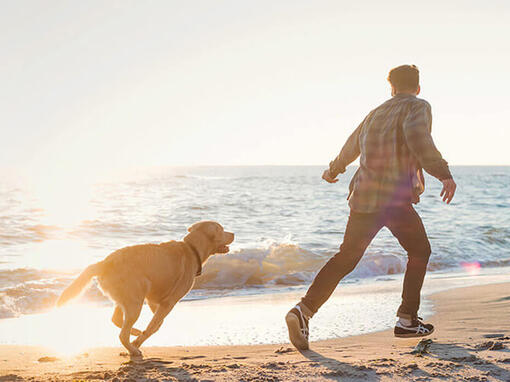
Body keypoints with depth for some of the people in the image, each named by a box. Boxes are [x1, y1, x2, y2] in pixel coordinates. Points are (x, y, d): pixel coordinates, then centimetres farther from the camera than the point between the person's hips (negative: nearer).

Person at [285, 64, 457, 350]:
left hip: (363, 197, 6)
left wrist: (334, 170, 54)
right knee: (419, 252, 15)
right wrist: (443, 173, -25)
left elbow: (351, 147, 35)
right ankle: (407, 321, 13)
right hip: (396, 198, -6)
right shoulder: (418, 107, 2)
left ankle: (304, 310, -7)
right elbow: (417, 137, -21)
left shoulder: (376, 113, 21)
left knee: (346, 258, 9)